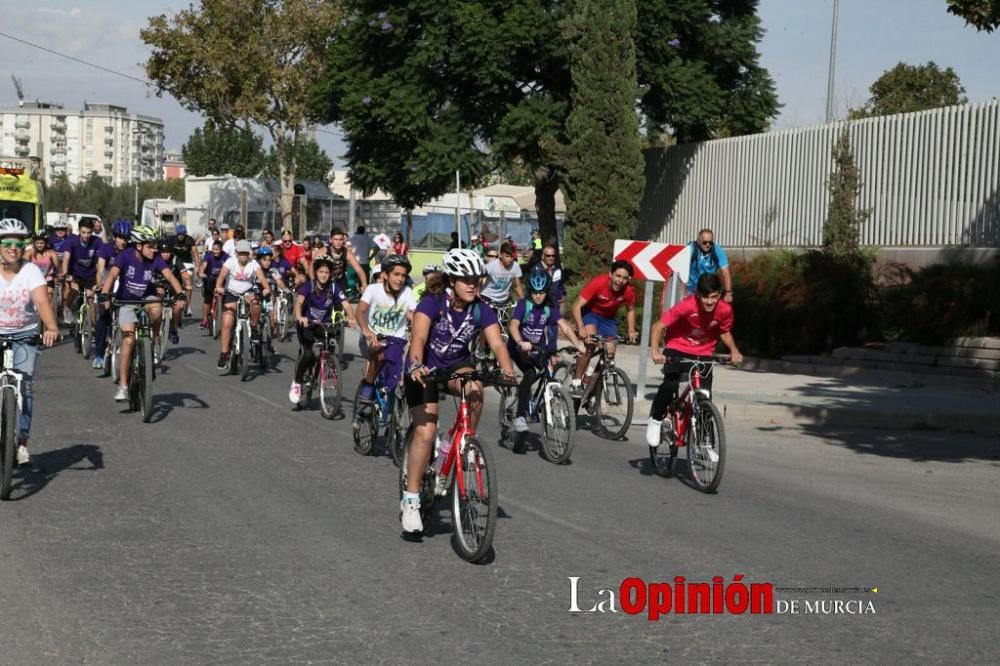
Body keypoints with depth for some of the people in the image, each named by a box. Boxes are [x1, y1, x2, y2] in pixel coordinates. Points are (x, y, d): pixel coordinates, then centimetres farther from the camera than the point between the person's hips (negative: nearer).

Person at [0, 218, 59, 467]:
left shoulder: (31, 271, -9)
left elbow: (42, 301, -21)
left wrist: (51, 328, -39)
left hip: (25, 337, 0)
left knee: (25, 382, -14)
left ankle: (22, 443, -9)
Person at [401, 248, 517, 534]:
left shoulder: (481, 310, -11)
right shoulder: (432, 303, -21)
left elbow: (497, 343, -23)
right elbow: (418, 338, -34)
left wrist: (508, 370, -43)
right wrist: (416, 365, -54)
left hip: (457, 367, 3)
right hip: (425, 370, -3)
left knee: (474, 389, -32)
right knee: (426, 431, -18)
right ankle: (410, 500, -9)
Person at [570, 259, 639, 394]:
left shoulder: (628, 291, -23)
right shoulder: (598, 283, -33)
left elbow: (630, 310, 0)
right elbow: (577, 306, -31)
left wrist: (631, 331, -11)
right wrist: (581, 327, -44)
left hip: (609, 318, 4)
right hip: (590, 312, -4)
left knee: (609, 355, -4)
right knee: (591, 344, -27)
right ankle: (576, 382, -19)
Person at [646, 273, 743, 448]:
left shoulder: (725, 310, -17)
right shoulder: (687, 306, -28)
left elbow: (725, 332, 4)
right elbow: (658, 326, -26)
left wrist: (734, 350, -14)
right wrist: (655, 350, -40)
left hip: (703, 354, 3)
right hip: (677, 349, -3)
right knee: (670, 385, -26)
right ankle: (655, 420, -1)